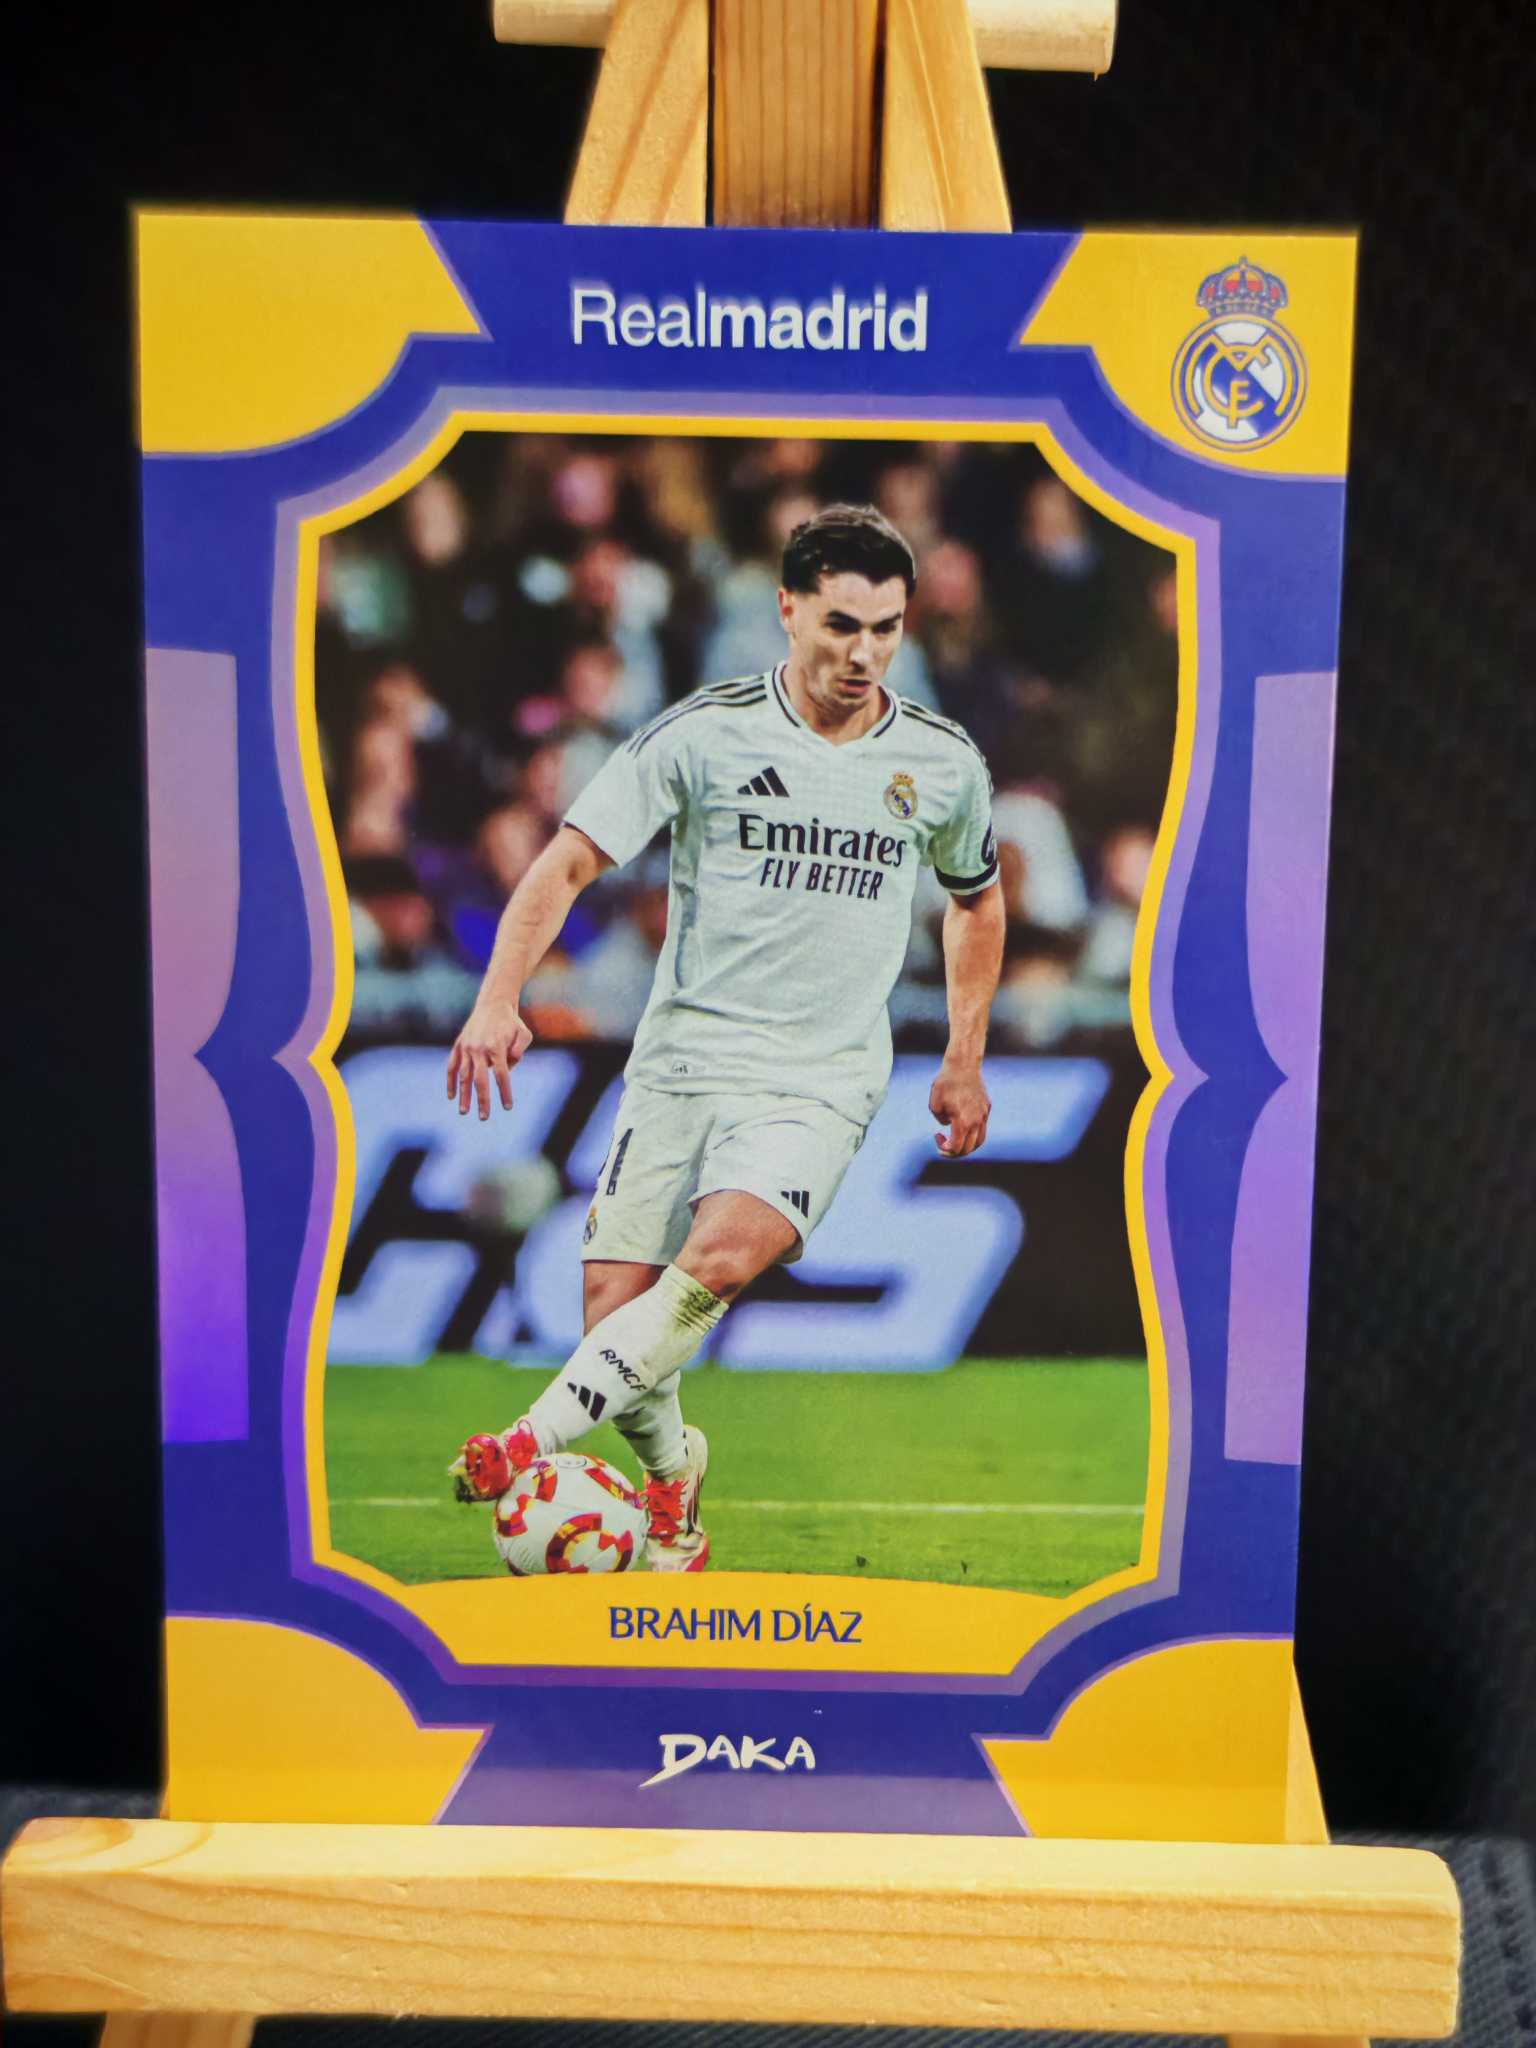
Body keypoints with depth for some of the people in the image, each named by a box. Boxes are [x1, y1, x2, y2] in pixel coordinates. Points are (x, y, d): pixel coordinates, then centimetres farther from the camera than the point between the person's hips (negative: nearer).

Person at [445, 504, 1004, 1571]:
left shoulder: (944, 762, 4)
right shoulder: (704, 732, -4)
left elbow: (978, 898, 22)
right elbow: (570, 860, -6)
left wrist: (965, 1061, 20)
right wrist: (499, 998, -22)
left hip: (821, 1079, 0)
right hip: (681, 1056, 0)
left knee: (724, 1255, -28)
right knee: (617, 1309, -4)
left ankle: (533, 1442, -17)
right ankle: (673, 1468, 27)